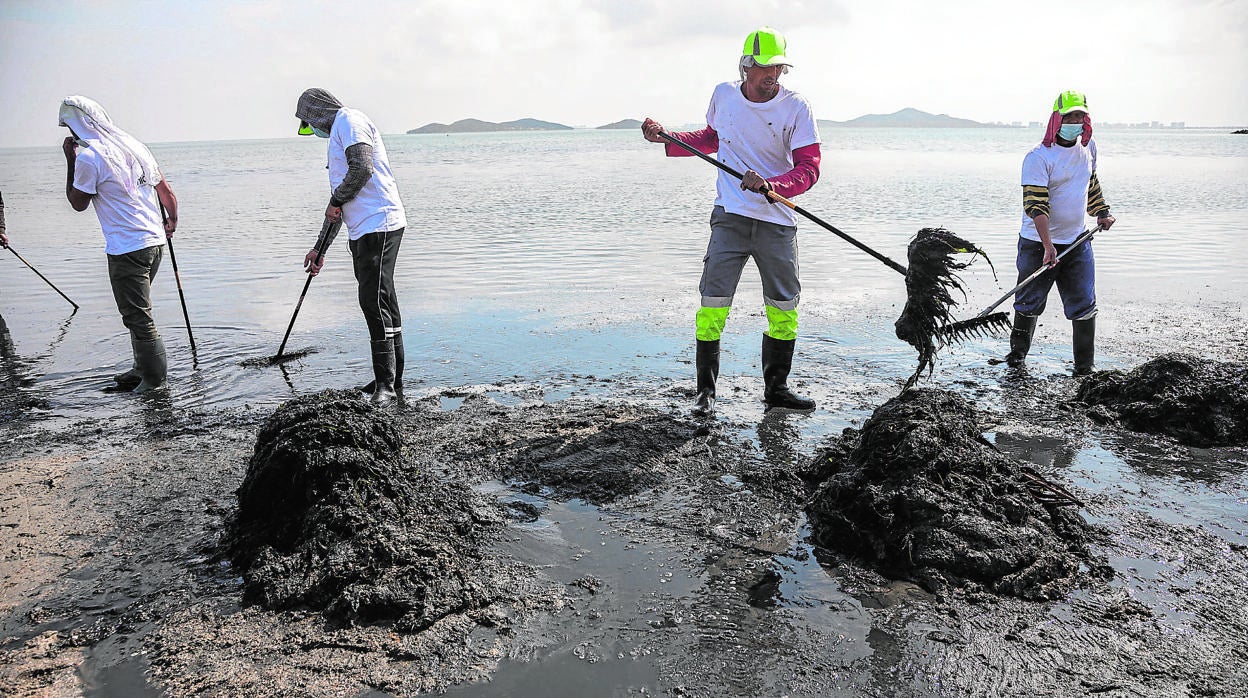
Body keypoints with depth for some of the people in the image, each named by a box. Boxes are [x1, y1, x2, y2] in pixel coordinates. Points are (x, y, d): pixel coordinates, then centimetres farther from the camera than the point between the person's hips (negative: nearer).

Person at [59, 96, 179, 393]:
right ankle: (143, 368, 28)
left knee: (137, 316, 0)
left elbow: (78, 203, 1)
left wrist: (70, 160, 3)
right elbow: (168, 194, 14)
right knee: (139, 312, 19)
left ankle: (154, 379, 6)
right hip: (155, 242, 9)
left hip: (127, 249, -8)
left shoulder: (88, 156, -11)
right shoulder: (133, 145, 11)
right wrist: (171, 223, 28)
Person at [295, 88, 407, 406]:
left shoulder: (350, 121, 0)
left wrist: (335, 201, -3)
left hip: (379, 225, -10)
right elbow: (339, 204, 32)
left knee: (375, 302, -13)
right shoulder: (339, 134, 30)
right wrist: (319, 248, 33)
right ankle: (391, 381, 15)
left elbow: (363, 168, -19)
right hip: (363, 230, 10)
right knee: (381, 305, 10)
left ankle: (387, 384, -11)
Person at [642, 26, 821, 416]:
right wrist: (667, 139, 11)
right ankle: (706, 391, 6)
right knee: (714, 304, -6)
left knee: (784, 309, 6)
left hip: (777, 222, 0)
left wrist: (772, 185, -29)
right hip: (730, 217, 0)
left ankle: (776, 389, 22)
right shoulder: (723, 95, 4)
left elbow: (808, 168, -11)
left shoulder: (796, 108, -5)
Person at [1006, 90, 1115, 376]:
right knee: (1029, 304, 6)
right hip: (1039, 244, -5)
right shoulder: (1038, 157, -15)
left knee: (1084, 307, 1)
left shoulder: (1088, 146, 7)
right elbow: (1035, 205, -21)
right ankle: (1017, 354, 28)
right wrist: (1048, 246, -29)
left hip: (1078, 241, 5)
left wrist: (1102, 212, 25)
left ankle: (1084, 368, 10)